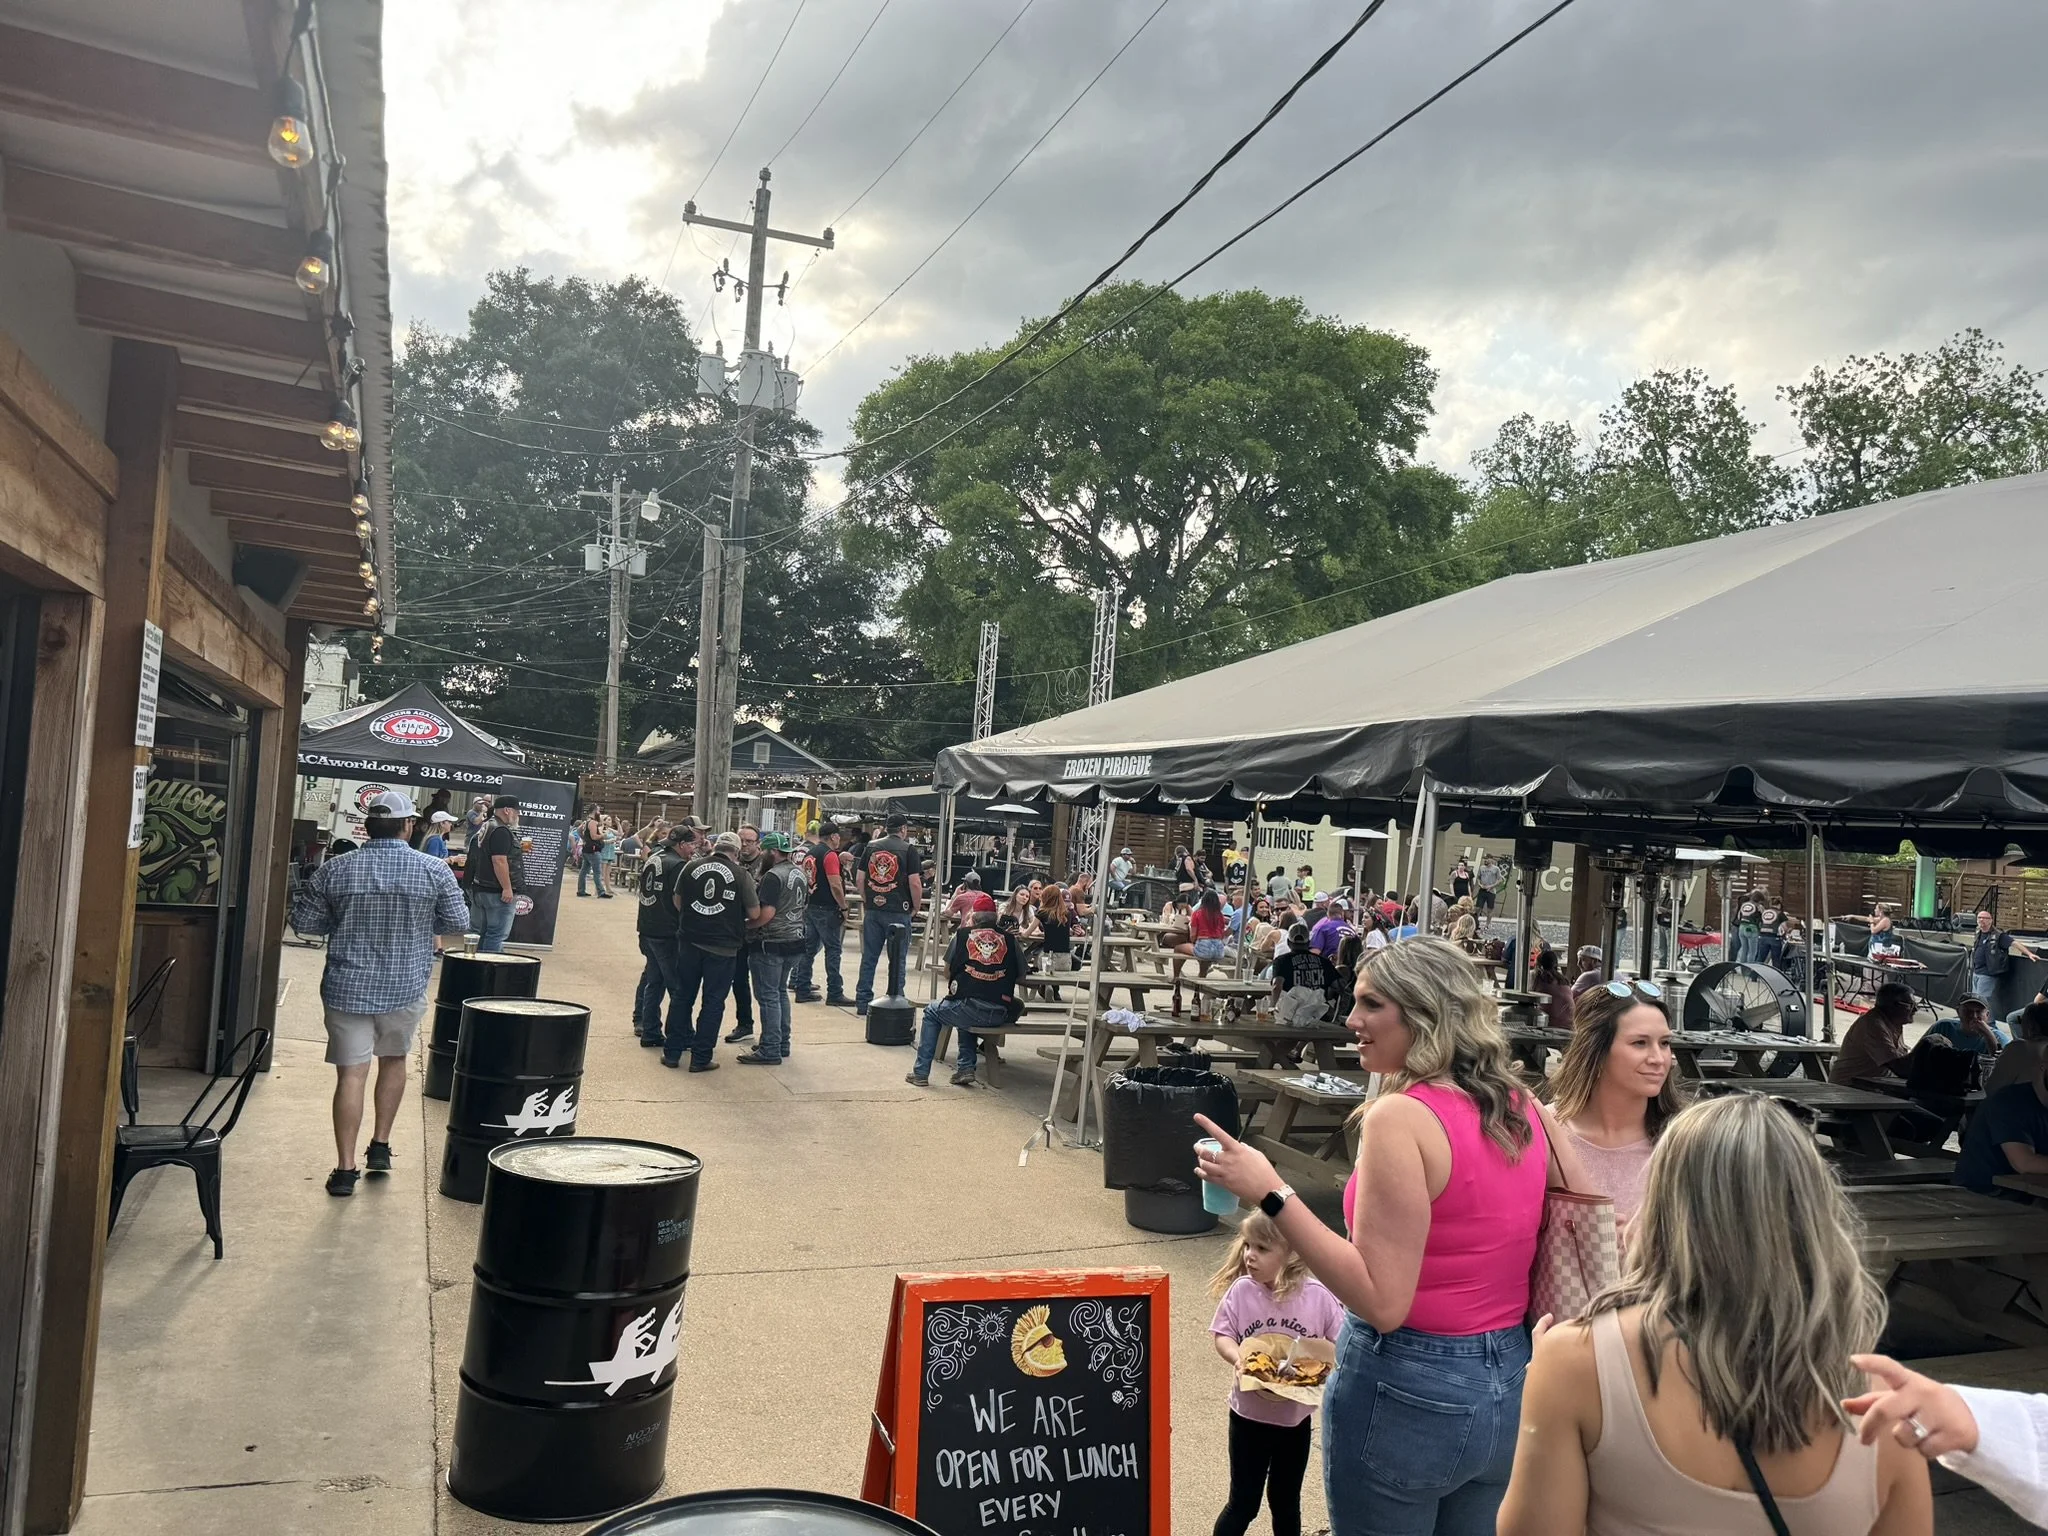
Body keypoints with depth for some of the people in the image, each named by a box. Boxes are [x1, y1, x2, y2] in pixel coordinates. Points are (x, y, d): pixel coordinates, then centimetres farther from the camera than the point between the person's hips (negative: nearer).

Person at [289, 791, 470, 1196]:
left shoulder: (335, 870, -4)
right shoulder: (434, 870, -7)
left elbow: (302, 921, 1)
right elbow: (459, 922, -2)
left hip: (348, 988, 0)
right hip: (405, 989, 0)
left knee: (351, 1073, 2)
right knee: (394, 1060, 22)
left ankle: (345, 1168, 0)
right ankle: (381, 1146, 25)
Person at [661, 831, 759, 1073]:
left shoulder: (692, 866, 1)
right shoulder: (741, 875, -8)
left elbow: (678, 901, 10)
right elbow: (754, 913, -5)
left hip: (689, 941, 3)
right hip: (723, 947, -3)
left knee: (682, 996, 14)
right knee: (713, 1003, 6)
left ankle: (671, 1052, 19)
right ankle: (700, 1058, 10)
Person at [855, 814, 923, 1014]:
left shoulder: (871, 847, 7)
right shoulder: (907, 849, -6)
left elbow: (859, 879, 8)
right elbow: (915, 883, -11)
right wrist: (916, 906, 3)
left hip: (873, 911, 4)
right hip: (898, 912, -4)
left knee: (869, 957, 10)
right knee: (897, 960, 4)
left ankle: (863, 1002, 14)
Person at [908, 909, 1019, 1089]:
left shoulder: (963, 934, 9)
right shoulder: (1011, 940, 9)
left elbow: (947, 973, 14)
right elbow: (1020, 976, 14)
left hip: (969, 1008, -2)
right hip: (1000, 1016, 3)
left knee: (932, 1012, 28)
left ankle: (921, 1073, 25)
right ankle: (965, 1067, 24)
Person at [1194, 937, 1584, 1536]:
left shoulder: (1401, 1117, -21)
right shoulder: (1526, 1109, -1)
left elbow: (1382, 1301, -24)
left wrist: (1271, 1194, -23)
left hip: (1408, 1386, -7)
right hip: (1509, 1382, 7)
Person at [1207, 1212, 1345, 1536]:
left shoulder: (1317, 1296, -14)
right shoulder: (1241, 1290, -14)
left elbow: (1340, 1342, -6)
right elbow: (1222, 1335, -7)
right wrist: (1237, 1358, -27)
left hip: (1296, 1418, 1)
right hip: (1249, 1415, -1)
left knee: (1285, 1501, 20)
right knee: (1243, 1504, 8)